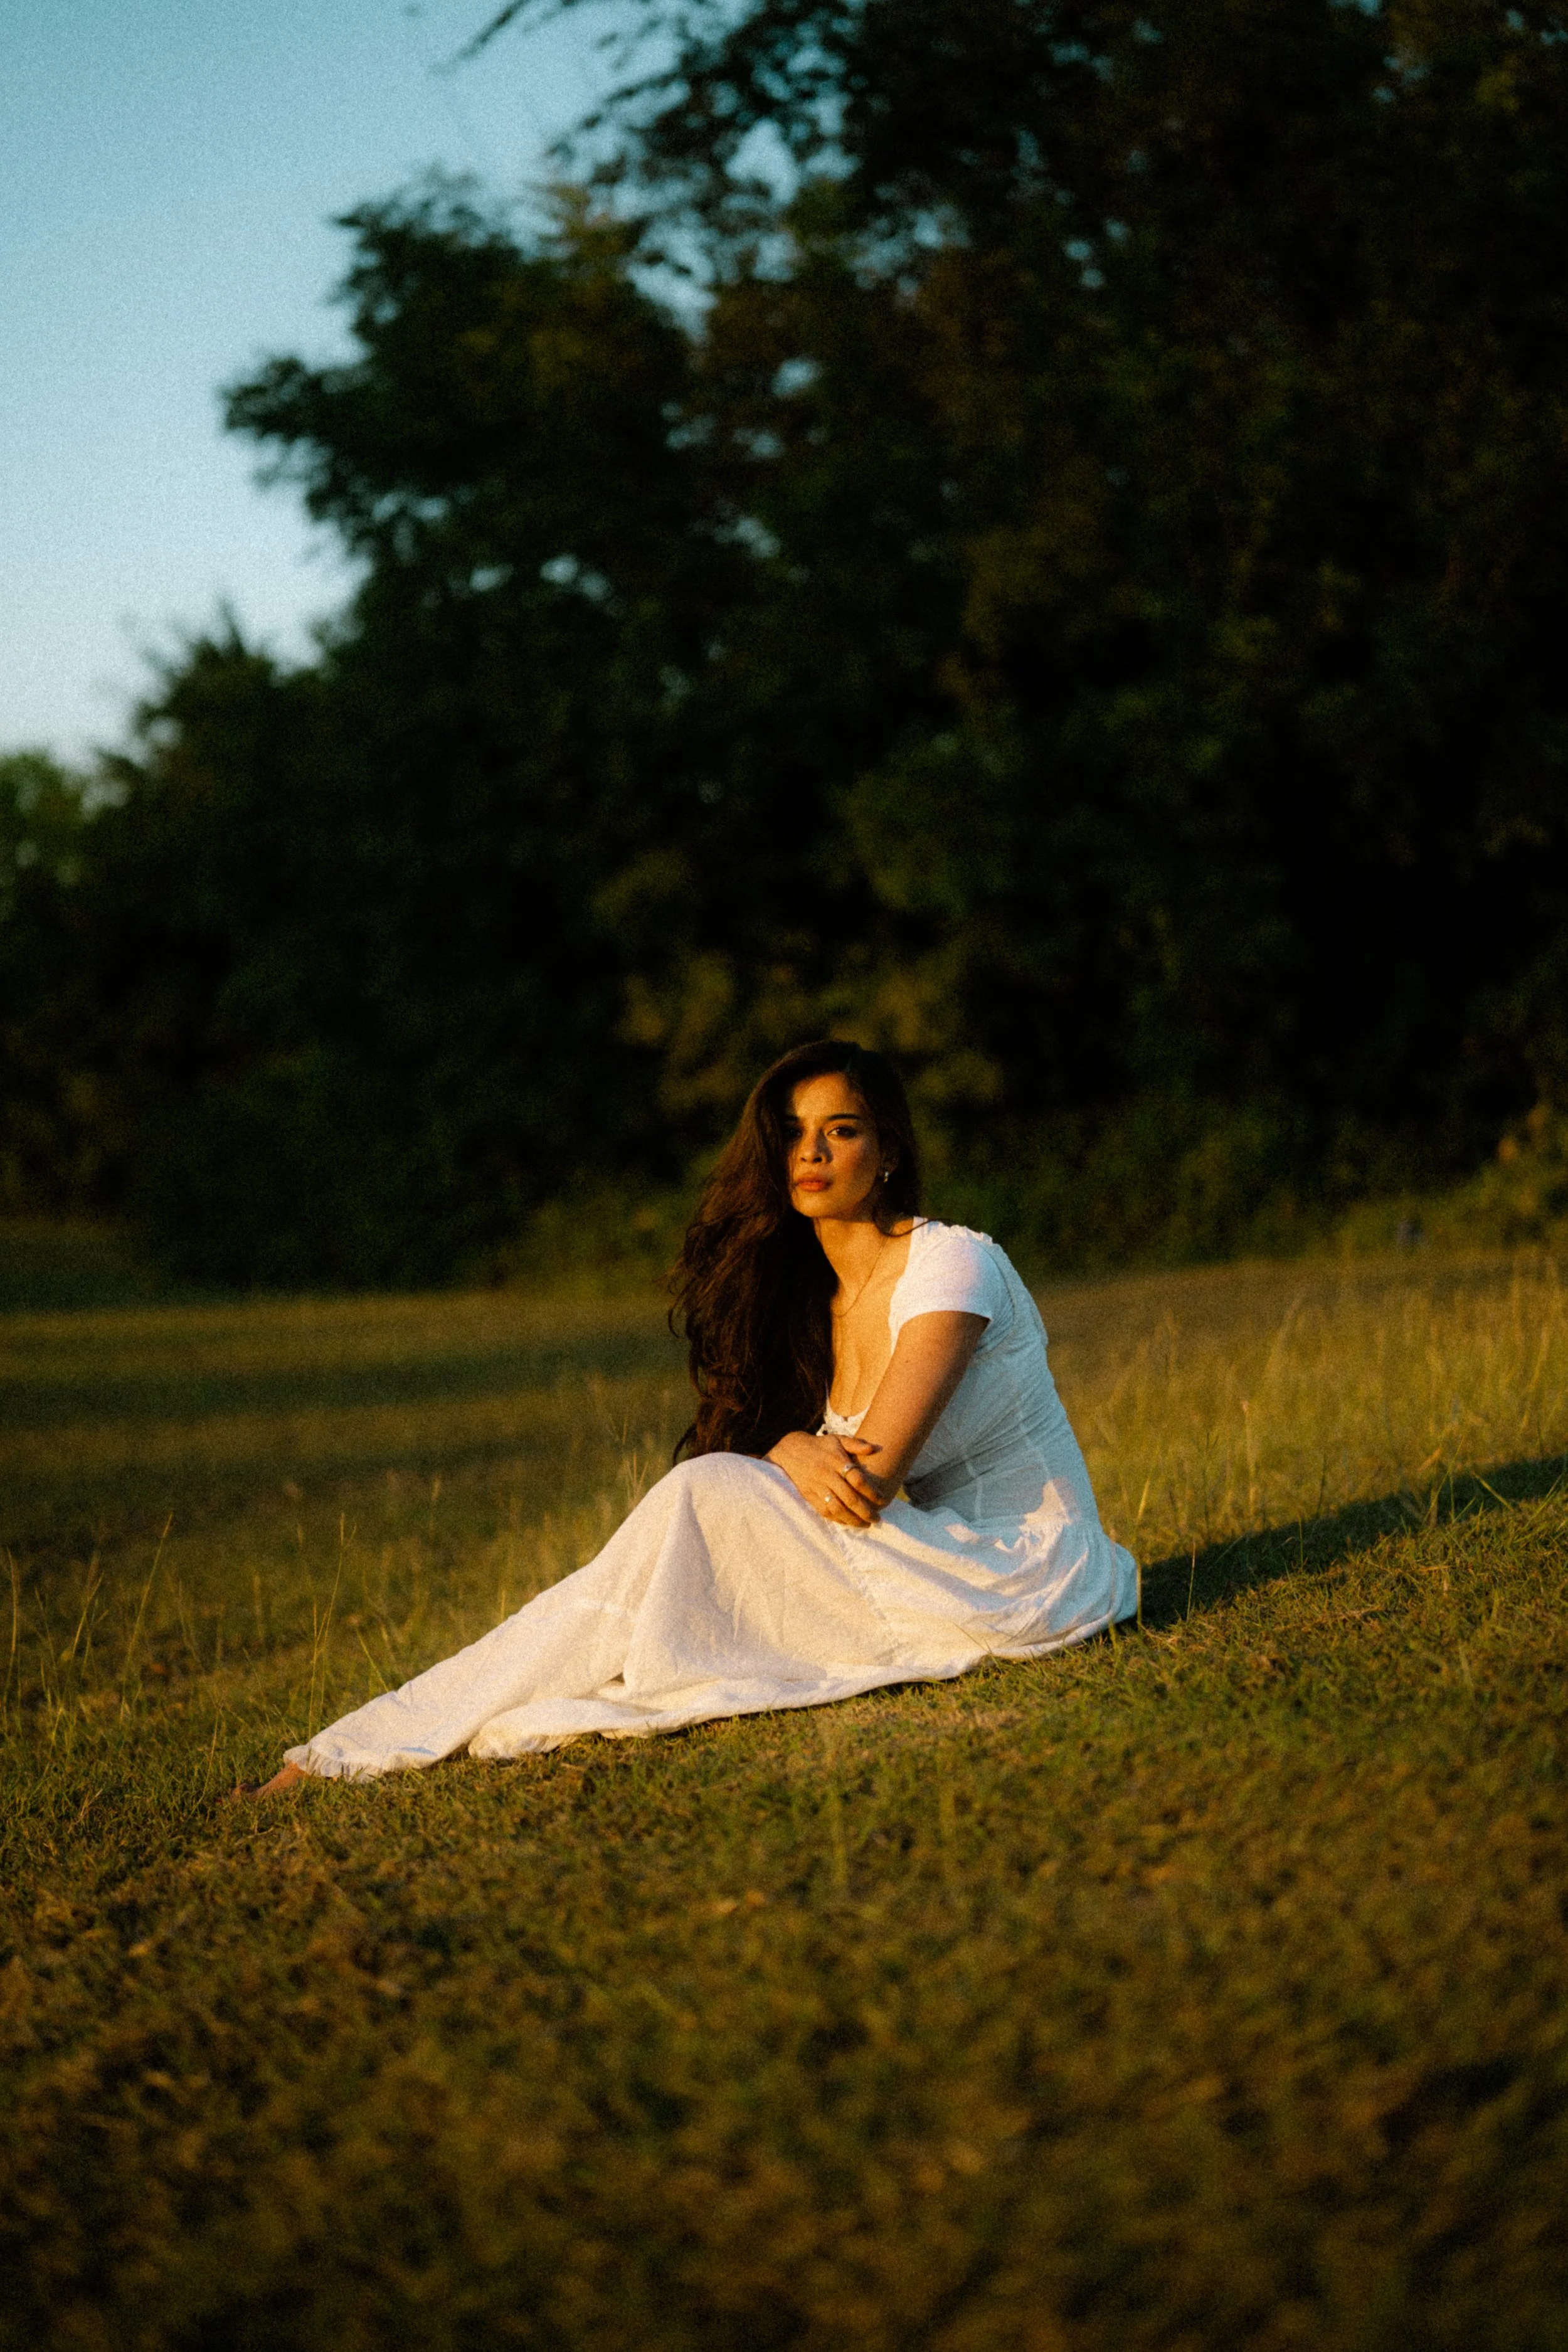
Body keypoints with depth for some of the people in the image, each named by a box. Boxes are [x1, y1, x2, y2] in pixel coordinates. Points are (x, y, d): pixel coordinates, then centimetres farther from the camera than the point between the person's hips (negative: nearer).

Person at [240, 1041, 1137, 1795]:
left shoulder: (951, 1265, -13)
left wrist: (786, 1456, -4)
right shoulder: (810, 1295, 11)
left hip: (1023, 1581, -7)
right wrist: (796, 1453, -19)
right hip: (927, 1574, 7)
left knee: (705, 1497, -20)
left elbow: (868, 1479, -20)